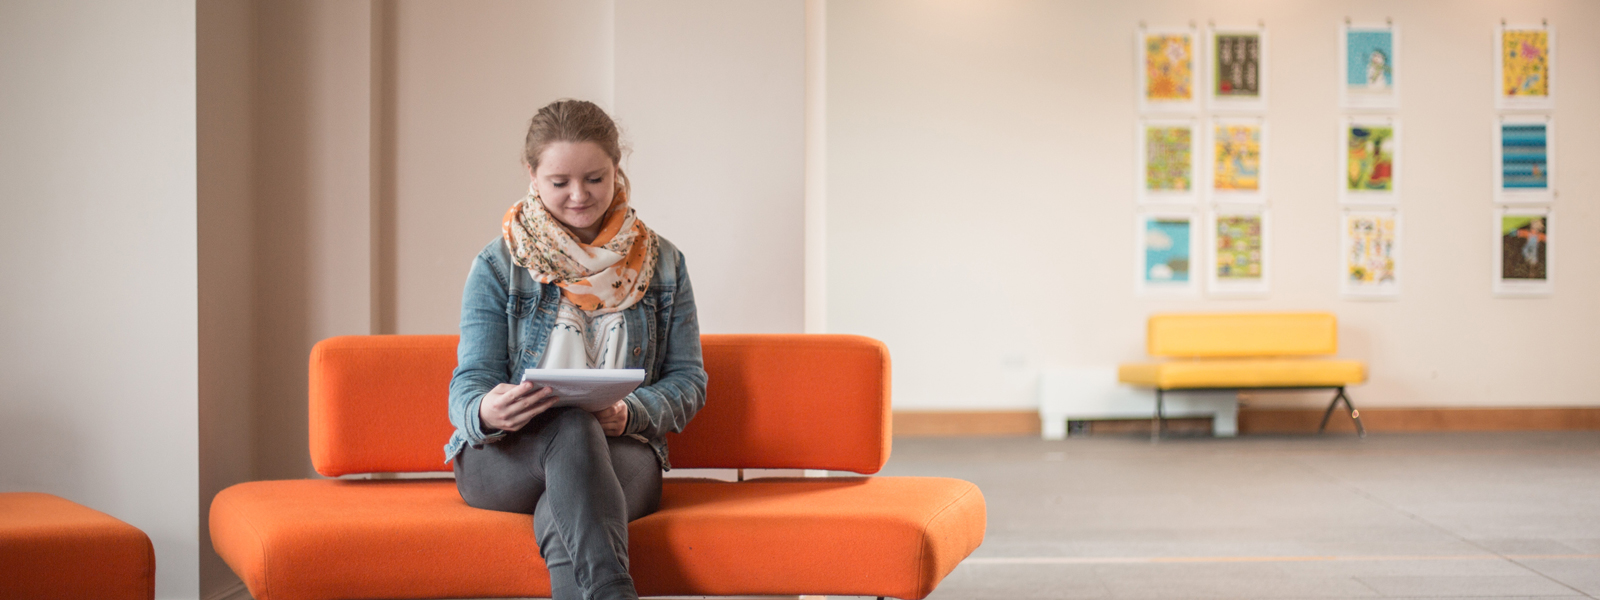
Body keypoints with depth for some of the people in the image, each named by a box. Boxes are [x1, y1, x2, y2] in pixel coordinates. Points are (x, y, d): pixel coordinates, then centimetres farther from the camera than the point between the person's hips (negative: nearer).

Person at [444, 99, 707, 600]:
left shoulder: (662, 264, 11)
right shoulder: (498, 267, 6)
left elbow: (688, 379, 9)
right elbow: (469, 384, 0)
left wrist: (630, 413, -15)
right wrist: (485, 413, -28)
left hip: (622, 450, 1)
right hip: (502, 457, -1)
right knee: (572, 425, -39)